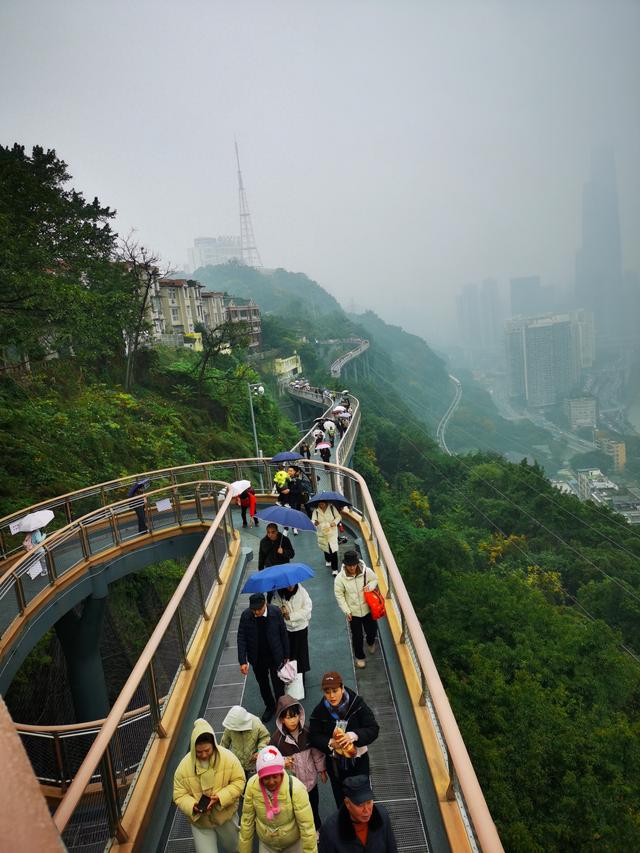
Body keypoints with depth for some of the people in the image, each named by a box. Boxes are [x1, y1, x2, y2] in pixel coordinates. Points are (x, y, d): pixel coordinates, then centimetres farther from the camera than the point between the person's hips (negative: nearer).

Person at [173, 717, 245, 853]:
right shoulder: (184, 766, -21)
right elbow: (179, 795, -12)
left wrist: (220, 797, -28)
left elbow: (239, 781, -15)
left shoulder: (228, 757, -22)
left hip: (226, 815, 1)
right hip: (200, 820, -1)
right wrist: (192, 805, -31)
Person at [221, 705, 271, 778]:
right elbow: (224, 742, -7)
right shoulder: (230, 727, -26)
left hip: (253, 764, -1)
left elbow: (265, 737, -13)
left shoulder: (257, 726, -30)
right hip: (236, 764, 1)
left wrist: (260, 751, -26)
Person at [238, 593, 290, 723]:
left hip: (275, 657, -2)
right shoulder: (246, 615, -20)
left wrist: (286, 655, -1)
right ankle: (269, 707, 48)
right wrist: (243, 661, -18)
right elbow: (241, 638, -13)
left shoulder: (275, 612, -21)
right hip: (257, 659, 2)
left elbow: (284, 634, -9)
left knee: (278, 685, 13)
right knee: (263, 685, 23)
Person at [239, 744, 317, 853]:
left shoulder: (296, 788, -32)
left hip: (294, 844, -2)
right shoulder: (252, 785, -23)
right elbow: (247, 821, -9)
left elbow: (307, 827, -24)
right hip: (265, 844, 2)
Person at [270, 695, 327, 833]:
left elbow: (316, 751, -1)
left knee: (314, 805, 23)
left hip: (310, 778, 3)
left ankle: (316, 829, 51)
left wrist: (321, 770, 7)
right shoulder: (277, 737, -21)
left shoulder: (306, 732, -15)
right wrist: (282, 762, -28)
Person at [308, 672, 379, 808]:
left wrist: (353, 736, -36)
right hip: (334, 763, 2)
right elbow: (314, 737, -8)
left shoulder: (358, 704, -21)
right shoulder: (319, 711, -15)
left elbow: (373, 729, -20)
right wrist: (330, 743, -27)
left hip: (358, 760, -1)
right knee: (341, 798, 20)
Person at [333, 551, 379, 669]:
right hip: (353, 612, -2)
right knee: (357, 636, 12)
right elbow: (339, 595, -11)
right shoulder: (340, 578, -23)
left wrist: (370, 586, -21)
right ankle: (359, 657, 40)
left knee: (372, 631, 21)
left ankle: (370, 643, 58)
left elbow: (375, 579, 1)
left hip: (368, 609, 2)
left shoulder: (366, 571, -20)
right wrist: (346, 611, -12)